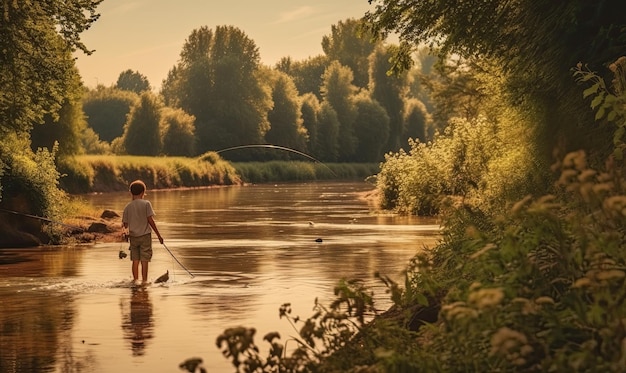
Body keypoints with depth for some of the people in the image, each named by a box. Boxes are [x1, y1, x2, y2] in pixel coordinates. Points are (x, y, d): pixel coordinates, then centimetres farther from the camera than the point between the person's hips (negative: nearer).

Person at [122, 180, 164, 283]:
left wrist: (124, 225, 29)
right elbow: (150, 220, -10)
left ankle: (135, 281, 11)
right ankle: (144, 281, 2)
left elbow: (125, 225, 4)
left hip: (133, 236, 3)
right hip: (145, 235, -3)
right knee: (144, 261, 1)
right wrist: (158, 235, -5)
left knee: (135, 261, 9)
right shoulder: (146, 203, -8)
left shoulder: (128, 207, 2)